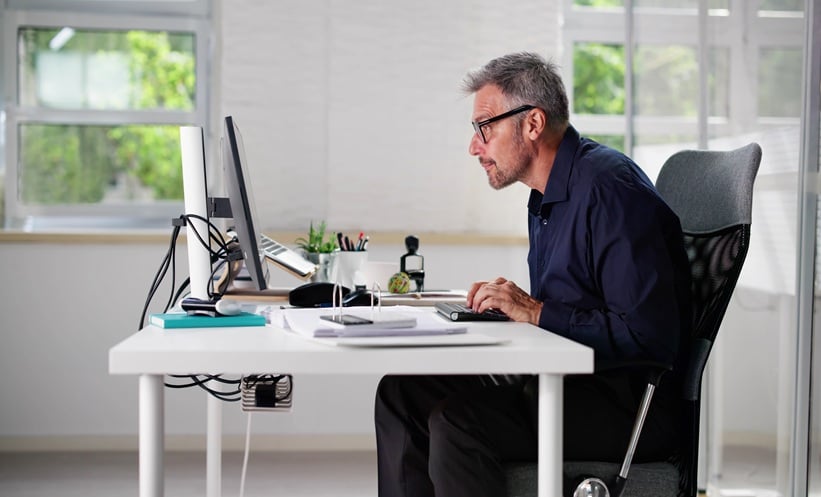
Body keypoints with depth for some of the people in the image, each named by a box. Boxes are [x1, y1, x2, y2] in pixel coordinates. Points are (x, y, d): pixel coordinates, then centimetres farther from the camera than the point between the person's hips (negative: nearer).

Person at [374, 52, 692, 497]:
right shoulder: (549, 195, 14)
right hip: (565, 381, 10)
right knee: (402, 392, 2)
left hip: (629, 404, -10)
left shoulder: (610, 189, -18)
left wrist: (537, 312, -19)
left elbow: (648, 335, -25)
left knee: (458, 420, -28)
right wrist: (508, 303, 3)